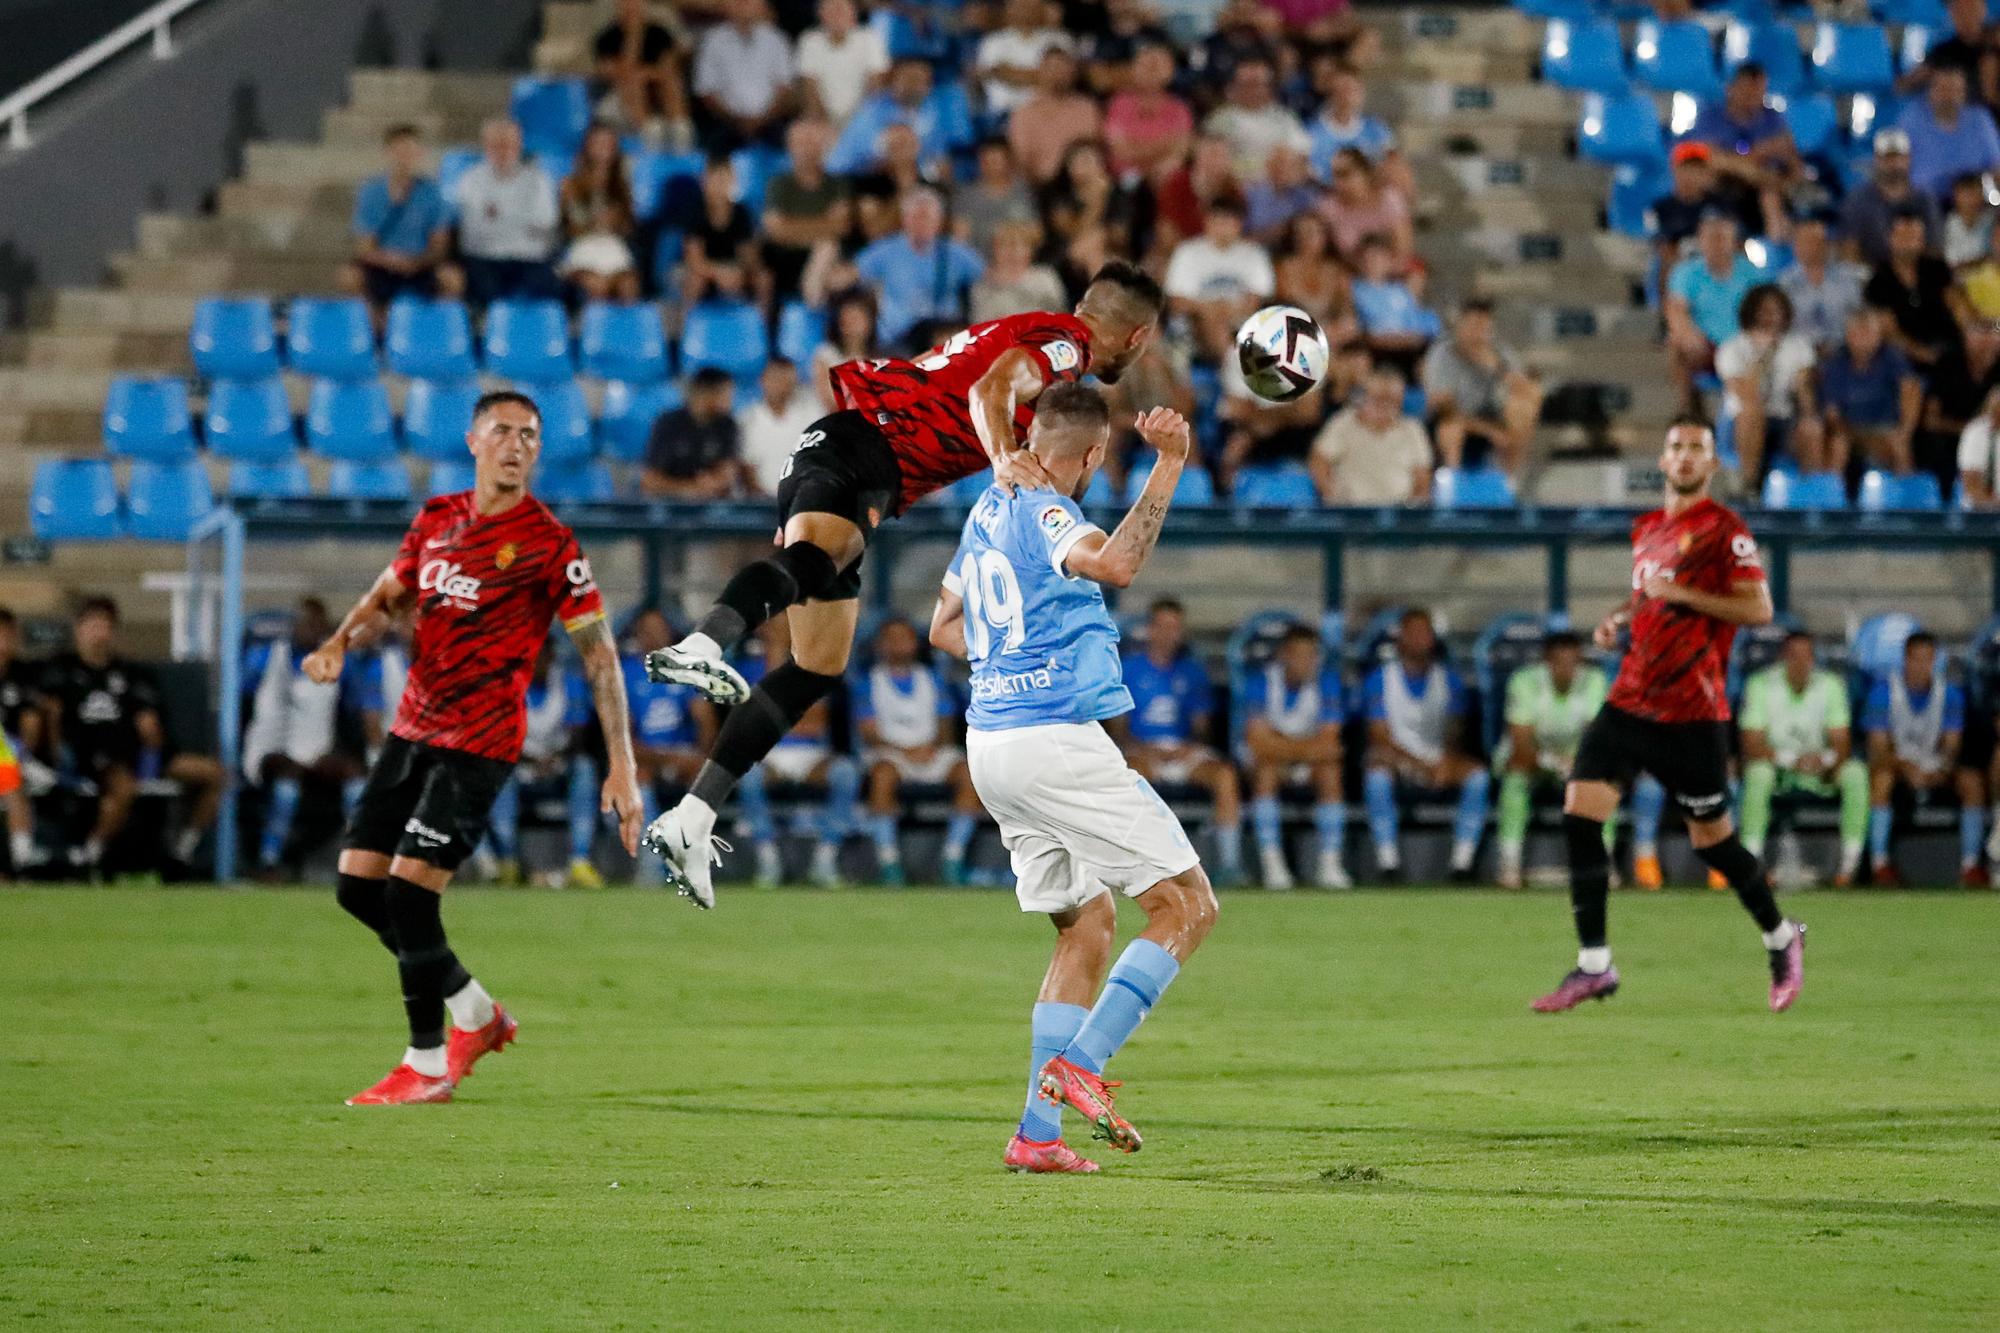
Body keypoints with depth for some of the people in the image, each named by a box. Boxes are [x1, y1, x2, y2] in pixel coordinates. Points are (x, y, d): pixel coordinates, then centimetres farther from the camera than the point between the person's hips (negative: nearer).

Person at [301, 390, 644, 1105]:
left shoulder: (550, 545, -11)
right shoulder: (436, 520, 7)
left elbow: (600, 657, -9)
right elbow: (388, 595, 23)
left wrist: (622, 766, -15)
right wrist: (340, 642, 1)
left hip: (478, 743, -7)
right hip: (412, 728, 7)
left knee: (409, 890, -14)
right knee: (358, 885, 5)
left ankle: (427, 1066, 1)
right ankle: (477, 1015, 23)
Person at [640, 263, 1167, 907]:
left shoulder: (1043, 336, 29)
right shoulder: (1065, 342, -2)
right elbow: (993, 387, -22)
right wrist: (1003, 458, -38)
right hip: (865, 445, -10)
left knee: (819, 669, 8)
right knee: (813, 558, -39)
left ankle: (690, 820, 4)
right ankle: (703, 646, -69)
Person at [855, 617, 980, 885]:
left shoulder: (931, 679, 16)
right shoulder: (871, 682, 6)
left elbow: (945, 727, 13)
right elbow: (869, 733, -2)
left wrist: (932, 748, -10)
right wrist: (905, 751, -17)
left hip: (931, 751, 3)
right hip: (889, 752, -3)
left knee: (969, 773, -25)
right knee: (883, 775, -38)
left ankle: (953, 858, -22)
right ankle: (888, 861, -36)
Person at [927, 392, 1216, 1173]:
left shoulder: (988, 513, 16)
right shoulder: (1044, 511, -12)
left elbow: (945, 627, 28)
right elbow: (1115, 564, -34)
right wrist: (1166, 474, -30)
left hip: (992, 740, 9)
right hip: (1057, 740, -9)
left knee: (1089, 925, 15)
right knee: (1188, 905, -4)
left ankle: (1038, 1133, 7)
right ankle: (1079, 1064, -16)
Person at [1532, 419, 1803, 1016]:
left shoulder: (1723, 529, -7)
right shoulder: (1646, 529, 15)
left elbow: (1758, 609, -13)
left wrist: (1681, 593, -18)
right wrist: (1619, 618, 11)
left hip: (1691, 713, -6)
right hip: (1630, 699, 6)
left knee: (1711, 840, 2)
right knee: (1579, 813, -9)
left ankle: (1782, 939, 27)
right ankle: (1593, 966, -4)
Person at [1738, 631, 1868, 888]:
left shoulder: (1829, 685, -3)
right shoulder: (1762, 685, -10)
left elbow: (1841, 744, -6)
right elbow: (1752, 746, -17)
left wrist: (1825, 759, -29)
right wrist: (1792, 759, -31)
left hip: (1819, 771, 2)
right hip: (1777, 767, -2)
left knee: (1855, 772, -27)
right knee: (1759, 772, -37)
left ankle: (1850, 861, -23)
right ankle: (1751, 859, -33)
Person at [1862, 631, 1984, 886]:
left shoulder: (1950, 692, 1)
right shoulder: (1883, 691, -7)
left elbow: (1952, 744, -3)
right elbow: (1878, 747, -13)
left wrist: (1942, 769, -26)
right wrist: (1905, 767, -32)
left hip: (1935, 768, 3)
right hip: (1896, 765, -3)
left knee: (1971, 779, -25)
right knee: (1881, 776, -36)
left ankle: (1970, 864, -24)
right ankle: (1879, 862, -35)